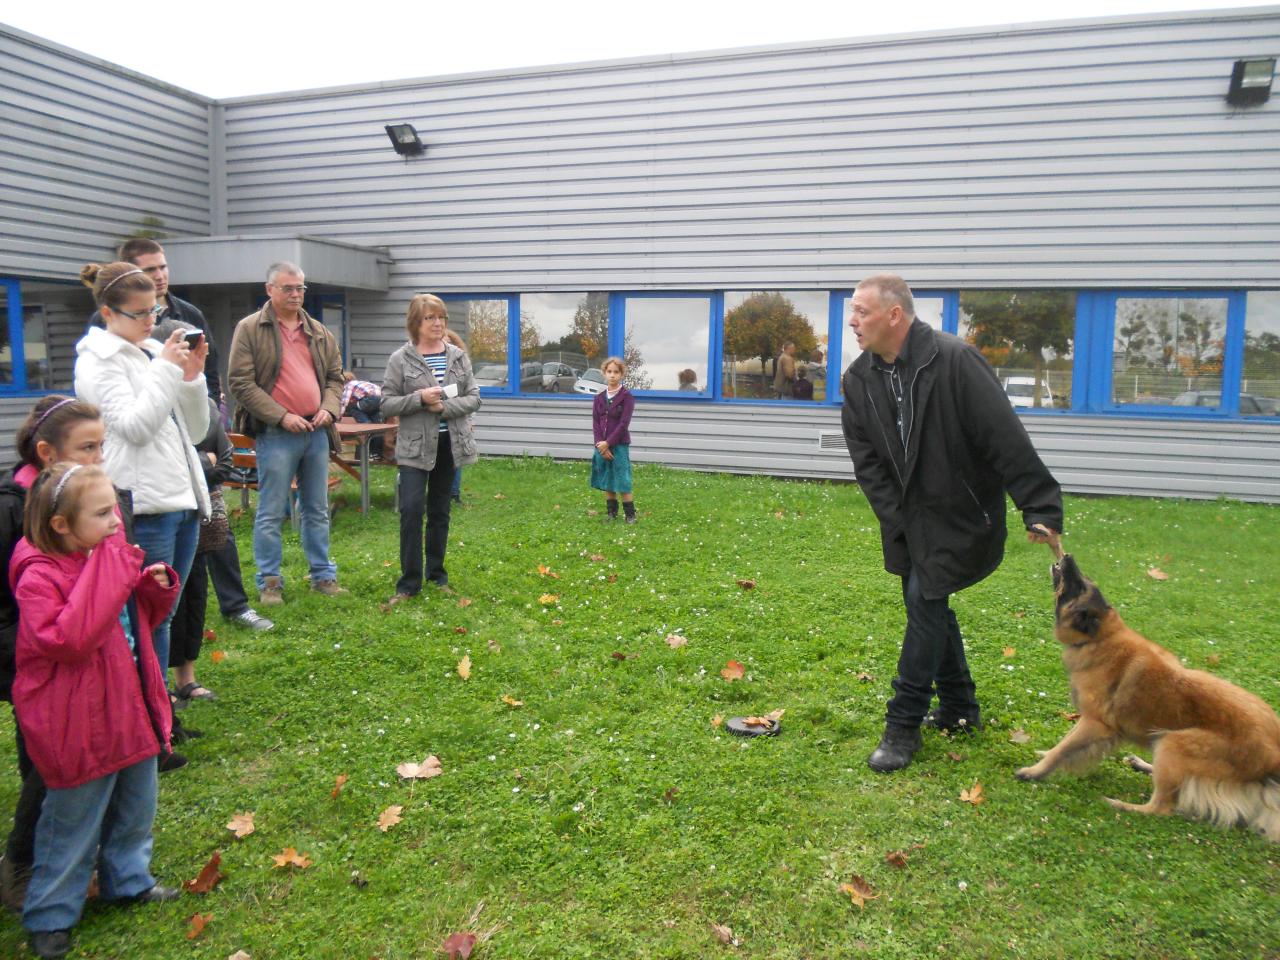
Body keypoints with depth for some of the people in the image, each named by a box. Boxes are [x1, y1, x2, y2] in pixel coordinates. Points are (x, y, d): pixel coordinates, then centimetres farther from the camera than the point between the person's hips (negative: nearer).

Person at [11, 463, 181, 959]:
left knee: (135, 806, 22)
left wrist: (156, 587, -5)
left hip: (131, 709, 8)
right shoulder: (39, 578, -21)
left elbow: (140, 618, 17)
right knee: (74, 824, 8)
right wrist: (106, 574, -34)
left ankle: (128, 881, 43)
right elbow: (70, 638, -36)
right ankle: (49, 917, 28)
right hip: (81, 723, -8)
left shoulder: (110, 559, 4)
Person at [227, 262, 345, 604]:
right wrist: (282, 416, -14)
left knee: (317, 510, 13)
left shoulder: (318, 331, 13)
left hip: (316, 432, 5)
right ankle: (269, 581, 12)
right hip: (276, 434, -5)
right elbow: (241, 383, -9)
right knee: (271, 513, 1)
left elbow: (335, 377, 18)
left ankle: (323, 575, 22)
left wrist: (328, 408, -1)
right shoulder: (250, 329, -3)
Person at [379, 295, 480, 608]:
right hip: (415, 446, -3)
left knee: (440, 511, 12)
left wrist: (445, 406, -15)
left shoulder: (458, 356, 4)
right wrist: (420, 398, -20)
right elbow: (387, 404, -5)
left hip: (450, 444, 3)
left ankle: (436, 573, 25)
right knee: (411, 509, -11)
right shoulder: (401, 359, -4)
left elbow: (474, 398, 2)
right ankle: (409, 582, -1)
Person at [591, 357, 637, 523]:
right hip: (602, 445, 5)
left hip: (619, 445, -5)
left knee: (622, 481, -5)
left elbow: (624, 424, -12)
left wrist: (608, 443, -16)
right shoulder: (599, 398, 8)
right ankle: (611, 512, 22)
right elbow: (595, 423, 2)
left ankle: (630, 514, 4)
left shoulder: (627, 397, -6)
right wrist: (600, 444, -11)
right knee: (607, 480, 10)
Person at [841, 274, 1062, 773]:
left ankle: (904, 726, 2)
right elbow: (866, 459, -1)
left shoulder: (955, 361, -21)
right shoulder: (859, 378, -2)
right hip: (907, 519, 7)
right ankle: (959, 710, 33)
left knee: (925, 600, -11)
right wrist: (899, 521, -8)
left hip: (962, 512, -7)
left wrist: (1040, 509, -22)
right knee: (927, 604, 14)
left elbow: (1007, 440, -22)